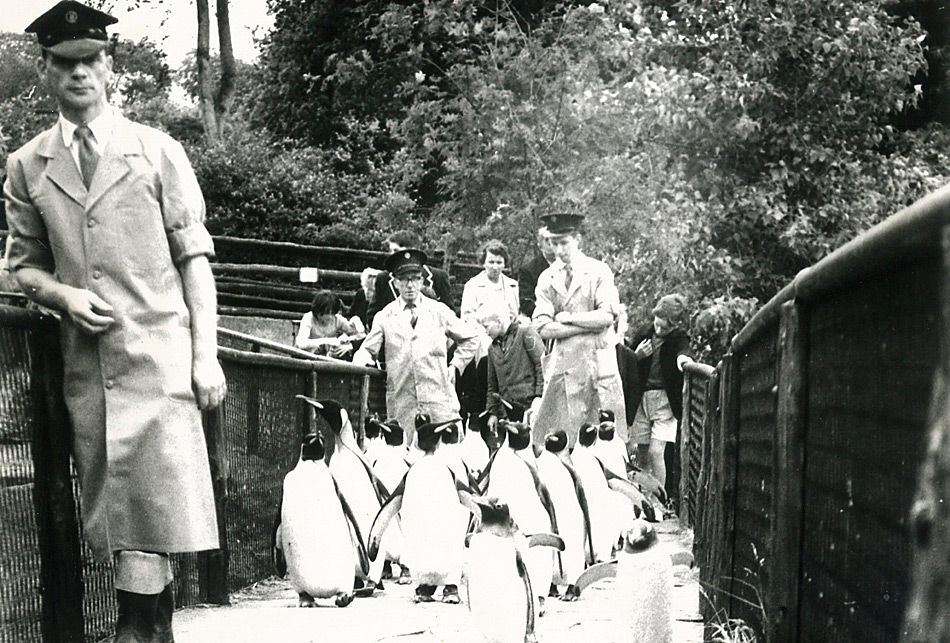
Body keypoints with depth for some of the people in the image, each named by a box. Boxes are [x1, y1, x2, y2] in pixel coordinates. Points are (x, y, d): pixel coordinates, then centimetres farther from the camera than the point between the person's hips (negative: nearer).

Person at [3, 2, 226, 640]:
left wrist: (207, 355, -5)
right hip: (86, 361, 2)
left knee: (155, 489, -8)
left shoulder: (158, 150, 4)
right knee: (111, 493, 3)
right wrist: (62, 294, -6)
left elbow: (195, 258, 2)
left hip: (158, 351, -2)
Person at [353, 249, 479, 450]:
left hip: (439, 399, 0)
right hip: (401, 401, 0)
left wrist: (455, 366, 10)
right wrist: (362, 360, -13)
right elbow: (368, 349, 9)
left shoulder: (440, 311, 12)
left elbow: (470, 338, 20)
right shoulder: (385, 316, 10)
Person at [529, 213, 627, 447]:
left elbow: (607, 316, -10)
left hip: (598, 364, -2)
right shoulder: (547, 278, 9)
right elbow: (543, 328, -2)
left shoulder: (599, 271, 2)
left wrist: (568, 318, -5)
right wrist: (588, 325, -8)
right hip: (562, 365, 2)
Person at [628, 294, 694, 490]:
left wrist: (683, 357, -52)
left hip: (665, 400, -3)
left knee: (656, 452, -13)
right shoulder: (642, 333, 3)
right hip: (641, 398, 3)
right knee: (642, 455, 5)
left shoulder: (678, 338, -5)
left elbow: (682, 350, -29)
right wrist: (637, 355, -11)